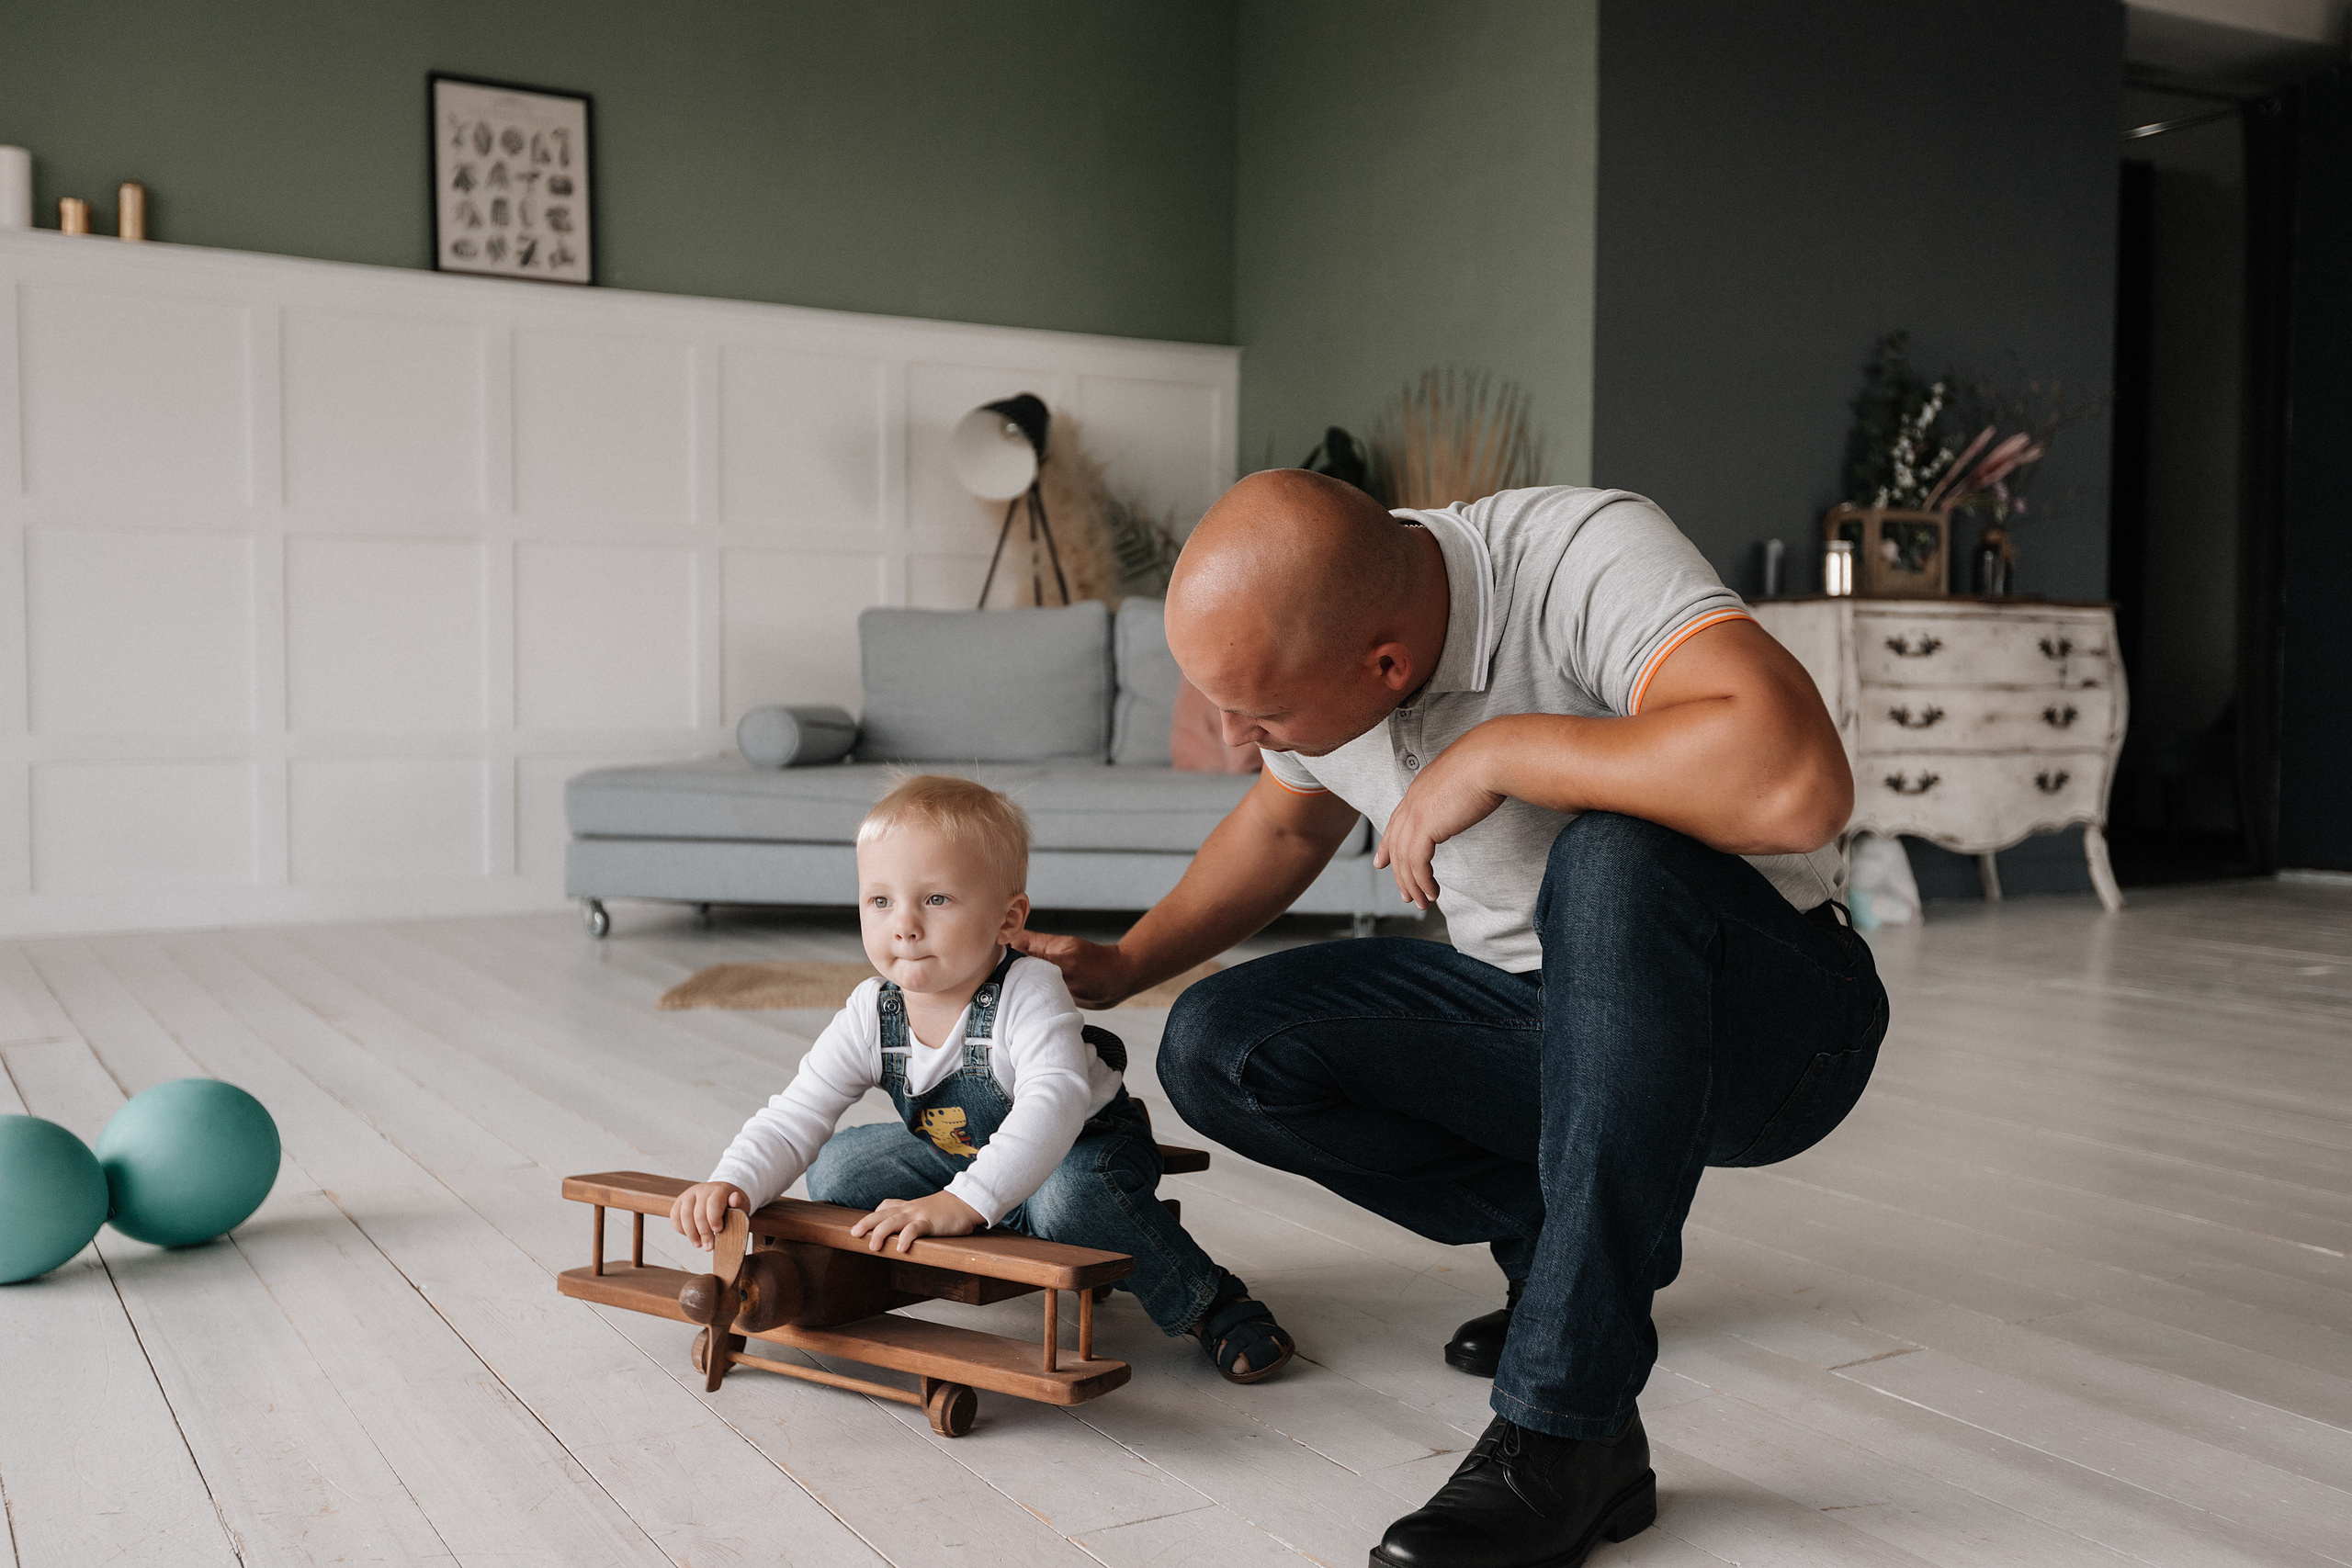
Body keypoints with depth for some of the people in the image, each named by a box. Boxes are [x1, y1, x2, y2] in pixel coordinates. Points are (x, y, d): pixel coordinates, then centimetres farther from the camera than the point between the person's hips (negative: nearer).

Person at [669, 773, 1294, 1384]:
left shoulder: (1029, 993, -34)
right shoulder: (871, 1014, -18)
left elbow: (1053, 1105, -49)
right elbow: (795, 1117, -16)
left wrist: (961, 1203, -61)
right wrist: (732, 1184, -37)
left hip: (1083, 1148, -5)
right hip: (956, 1154, 6)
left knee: (1071, 1199, -38)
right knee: (837, 1168, -6)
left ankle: (1208, 1301, -17)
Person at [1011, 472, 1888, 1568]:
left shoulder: (1585, 558, -28)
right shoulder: (1304, 637, -7)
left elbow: (1797, 784, -45)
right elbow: (1287, 824, 14)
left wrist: (1498, 749, -35)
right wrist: (1125, 964, 4)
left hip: (1766, 1020, -6)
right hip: (1534, 1007, 6)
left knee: (1612, 859, -38)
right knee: (1217, 1048, -11)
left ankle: (1568, 1433, -28)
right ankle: (1576, 1242, 6)